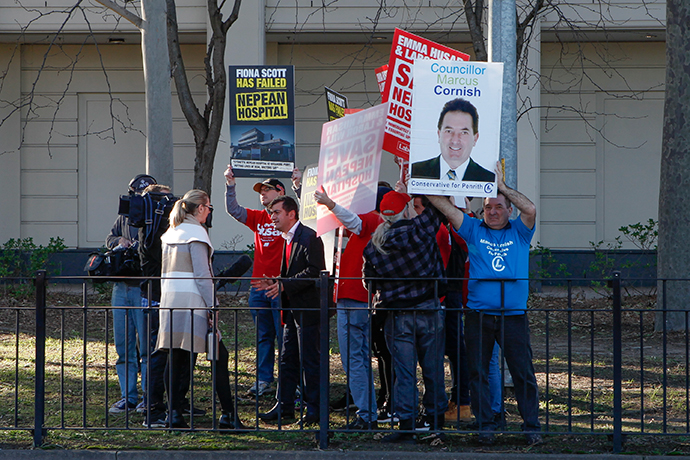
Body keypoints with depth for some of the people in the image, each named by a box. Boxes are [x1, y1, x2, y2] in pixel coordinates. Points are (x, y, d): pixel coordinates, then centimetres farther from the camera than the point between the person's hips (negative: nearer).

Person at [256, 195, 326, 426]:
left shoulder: (309, 238, -13)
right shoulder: (288, 239, 17)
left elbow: (315, 271, -21)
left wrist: (284, 285, -22)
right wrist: (274, 283, 7)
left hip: (308, 309, -10)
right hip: (292, 308, 10)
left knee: (310, 360, -4)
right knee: (287, 360, 11)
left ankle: (314, 408, 2)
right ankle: (284, 406, 16)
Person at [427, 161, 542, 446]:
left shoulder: (519, 233, 9)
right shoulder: (474, 230, 11)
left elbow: (530, 209, -9)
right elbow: (445, 207, 6)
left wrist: (502, 186, -6)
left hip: (513, 315, -1)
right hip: (478, 315, 1)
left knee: (523, 373, -1)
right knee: (478, 372, 3)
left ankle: (531, 426, 5)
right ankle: (485, 425, 10)